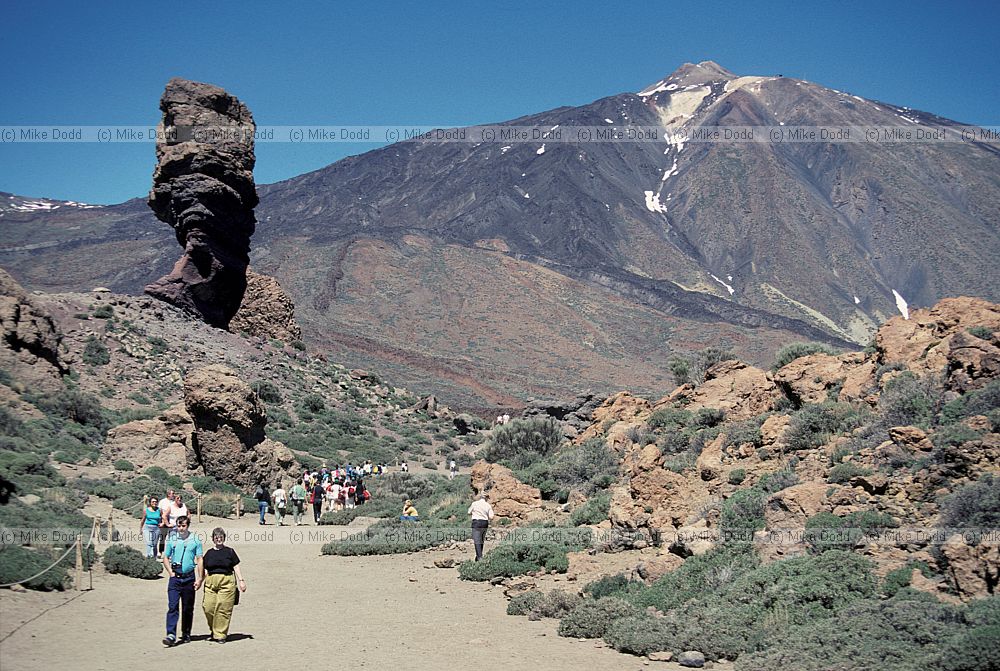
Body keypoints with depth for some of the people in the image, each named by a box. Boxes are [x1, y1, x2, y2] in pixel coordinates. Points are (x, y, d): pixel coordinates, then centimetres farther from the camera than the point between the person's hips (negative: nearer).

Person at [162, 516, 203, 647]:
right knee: (172, 607, -10)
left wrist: (200, 579, -3)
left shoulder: (195, 540, 1)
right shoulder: (172, 540, 5)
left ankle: (186, 634, 21)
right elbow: (165, 558, 13)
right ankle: (171, 635, -15)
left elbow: (199, 560, 2)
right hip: (175, 577, 0)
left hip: (189, 577, 0)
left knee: (188, 608, 8)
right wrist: (171, 572, 0)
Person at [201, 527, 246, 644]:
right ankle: (213, 631, 17)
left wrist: (241, 580, 1)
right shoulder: (209, 553, 14)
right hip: (211, 583, 2)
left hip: (227, 583, -2)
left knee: (223, 608, -8)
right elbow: (205, 571, 17)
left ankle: (220, 635, 1)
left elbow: (236, 567, 8)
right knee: (208, 608, -6)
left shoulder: (230, 551, 7)